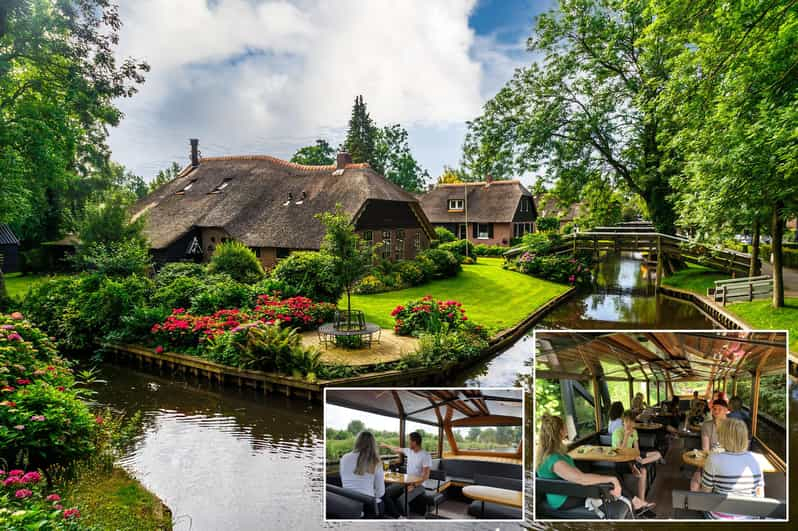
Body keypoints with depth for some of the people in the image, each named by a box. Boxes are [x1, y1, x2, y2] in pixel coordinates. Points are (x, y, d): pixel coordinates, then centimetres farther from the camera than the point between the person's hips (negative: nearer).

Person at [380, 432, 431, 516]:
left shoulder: (426, 455, -16)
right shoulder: (409, 451, 6)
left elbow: (426, 476, -19)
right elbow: (396, 450, 27)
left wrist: (414, 486, -26)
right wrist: (386, 446, 39)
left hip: (418, 485, -7)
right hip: (406, 482, 7)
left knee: (401, 500, -32)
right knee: (387, 492, -13)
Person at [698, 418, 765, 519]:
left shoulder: (713, 460, -21)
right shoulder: (754, 460, -9)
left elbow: (705, 493, -11)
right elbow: (760, 495, 1)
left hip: (719, 518, -4)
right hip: (748, 517, 4)